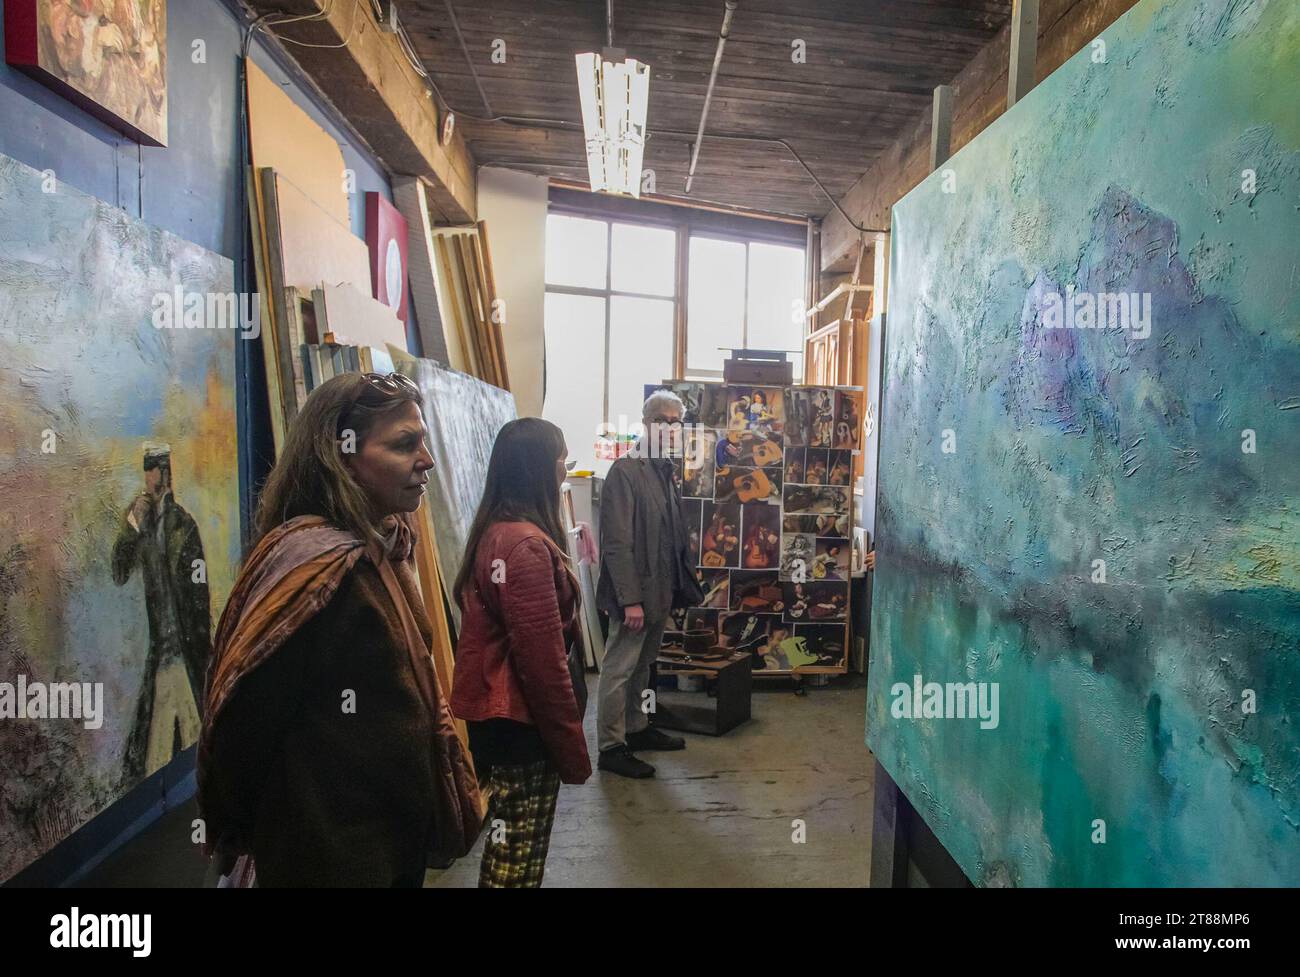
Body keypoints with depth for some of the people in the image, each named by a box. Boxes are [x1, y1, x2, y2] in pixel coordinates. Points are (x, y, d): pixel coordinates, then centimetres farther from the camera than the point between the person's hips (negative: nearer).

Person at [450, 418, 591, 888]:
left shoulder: (495, 531, 7)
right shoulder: (527, 544, -23)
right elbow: (542, 658, -23)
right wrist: (572, 749, -15)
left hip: (494, 713, 10)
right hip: (522, 721, -10)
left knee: (505, 849, 22)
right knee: (518, 860, 4)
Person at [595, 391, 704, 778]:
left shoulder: (665, 472, 11)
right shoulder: (626, 471, -15)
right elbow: (616, 542, -19)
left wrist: (682, 584, 11)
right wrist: (630, 599, -21)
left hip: (660, 591, 8)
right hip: (634, 593, -8)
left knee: (641, 666, 20)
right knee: (619, 670, 3)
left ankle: (637, 728, 34)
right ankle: (611, 747, 14)